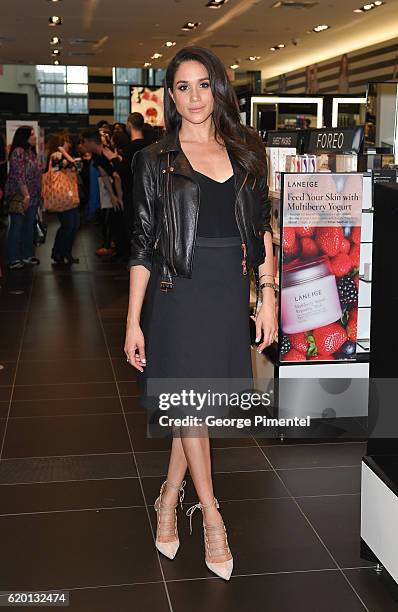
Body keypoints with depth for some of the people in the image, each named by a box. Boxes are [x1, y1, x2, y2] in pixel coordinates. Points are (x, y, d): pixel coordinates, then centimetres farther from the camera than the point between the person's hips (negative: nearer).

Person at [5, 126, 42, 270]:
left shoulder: (32, 152, 13)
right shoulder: (18, 152, -12)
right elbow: (19, 175, -18)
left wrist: (38, 195, 13)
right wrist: (26, 195, -21)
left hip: (32, 197, 8)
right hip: (19, 197, -8)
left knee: (29, 227, 12)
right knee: (17, 227, -1)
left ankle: (27, 255, 21)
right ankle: (13, 259, 5)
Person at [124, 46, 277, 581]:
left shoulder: (245, 152, 8)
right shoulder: (156, 160, 1)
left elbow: (262, 231, 9)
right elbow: (143, 245, -1)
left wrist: (268, 297, 1)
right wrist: (134, 321, -5)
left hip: (230, 293, 3)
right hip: (179, 291, -2)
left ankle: (170, 498, 28)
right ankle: (211, 516, 15)